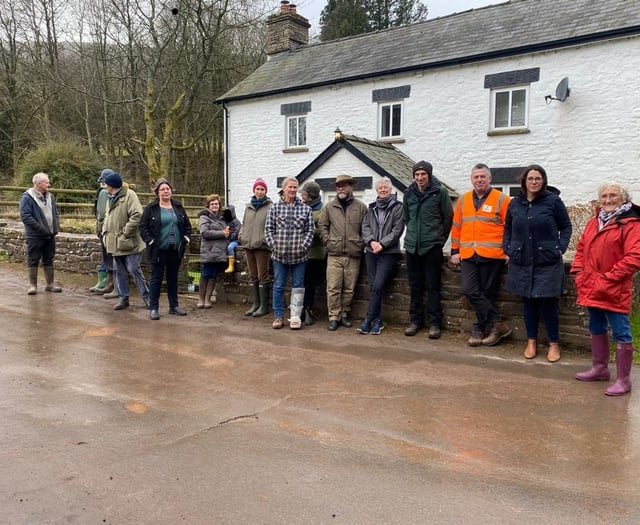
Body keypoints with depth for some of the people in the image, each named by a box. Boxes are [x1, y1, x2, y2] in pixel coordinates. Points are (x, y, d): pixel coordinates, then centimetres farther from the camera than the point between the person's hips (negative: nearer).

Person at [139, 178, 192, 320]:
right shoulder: (150, 208, -3)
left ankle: (174, 306, 22)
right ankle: (153, 308, 8)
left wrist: (186, 239, 4)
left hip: (175, 250, 4)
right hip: (158, 250, -4)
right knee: (156, 278, 1)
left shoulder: (178, 207, 10)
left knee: (173, 278, 12)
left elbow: (187, 225, 15)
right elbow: (143, 227, -4)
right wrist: (150, 241, -12)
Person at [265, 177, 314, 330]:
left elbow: (310, 230, 3)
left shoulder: (306, 209, 4)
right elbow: (269, 228, 3)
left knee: (298, 286, 5)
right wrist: (273, 246, -6)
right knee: (278, 286, 7)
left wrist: (303, 246, -8)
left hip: (299, 255, 0)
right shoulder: (275, 207, 4)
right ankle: (278, 316, 17)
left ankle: (295, 317, 13)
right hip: (279, 254, 0)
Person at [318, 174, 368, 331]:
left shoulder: (361, 207, 6)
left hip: (353, 255, 0)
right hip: (334, 254, 0)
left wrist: (361, 245, 1)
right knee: (333, 288, -2)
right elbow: (322, 225, 13)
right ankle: (334, 317, 6)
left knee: (349, 288, 6)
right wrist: (327, 241, 3)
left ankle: (344, 314, 21)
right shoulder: (329, 207, 9)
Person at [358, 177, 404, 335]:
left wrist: (382, 244, -13)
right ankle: (377, 321, 10)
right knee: (373, 287, 2)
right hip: (371, 251, 5)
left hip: (389, 252, -4)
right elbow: (365, 227, 9)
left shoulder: (397, 207, 1)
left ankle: (368, 320, -6)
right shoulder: (372, 208, 15)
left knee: (377, 287, -12)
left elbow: (397, 230, -6)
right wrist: (371, 241, -9)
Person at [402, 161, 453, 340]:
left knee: (433, 286, 0)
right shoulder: (409, 193, 5)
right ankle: (415, 320, 21)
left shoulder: (440, 192, -5)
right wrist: (415, 233, 13)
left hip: (432, 246, -4)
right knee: (415, 286, 11)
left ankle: (435, 323, 8)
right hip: (412, 245, 4)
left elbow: (448, 217, 0)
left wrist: (440, 238, 4)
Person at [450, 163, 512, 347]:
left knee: (487, 293, 2)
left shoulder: (501, 199, 1)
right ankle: (497, 324, 1)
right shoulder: (463, 200, 13)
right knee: (470, 290, -9)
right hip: (468, 255, 4)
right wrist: (455, 251, 13)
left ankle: (480, 329, 13)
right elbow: (456, 227, 16)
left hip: (491, 255, -4)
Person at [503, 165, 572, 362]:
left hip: (548, 262, -3)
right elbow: (507, 228, 17)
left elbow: (566, 227, 4)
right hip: (521, 262, 3)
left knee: (547, 302, -1)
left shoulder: (553, 201, -3)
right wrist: (507, 249, 6)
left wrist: (560, 248, -6)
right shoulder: (514, 203, 6)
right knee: (528, 301, 9)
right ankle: (531, 341, 22)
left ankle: (554, 344, 14)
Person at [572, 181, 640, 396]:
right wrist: (579, 273, 5)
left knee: (620, 333, -1)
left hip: (614, 290, -7)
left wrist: (609, 279, -18)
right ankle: (600, 369, 33)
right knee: (596, 329, 18)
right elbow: (581, 248, 18)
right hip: (591, 287, 8)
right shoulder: (593, 222, 13)